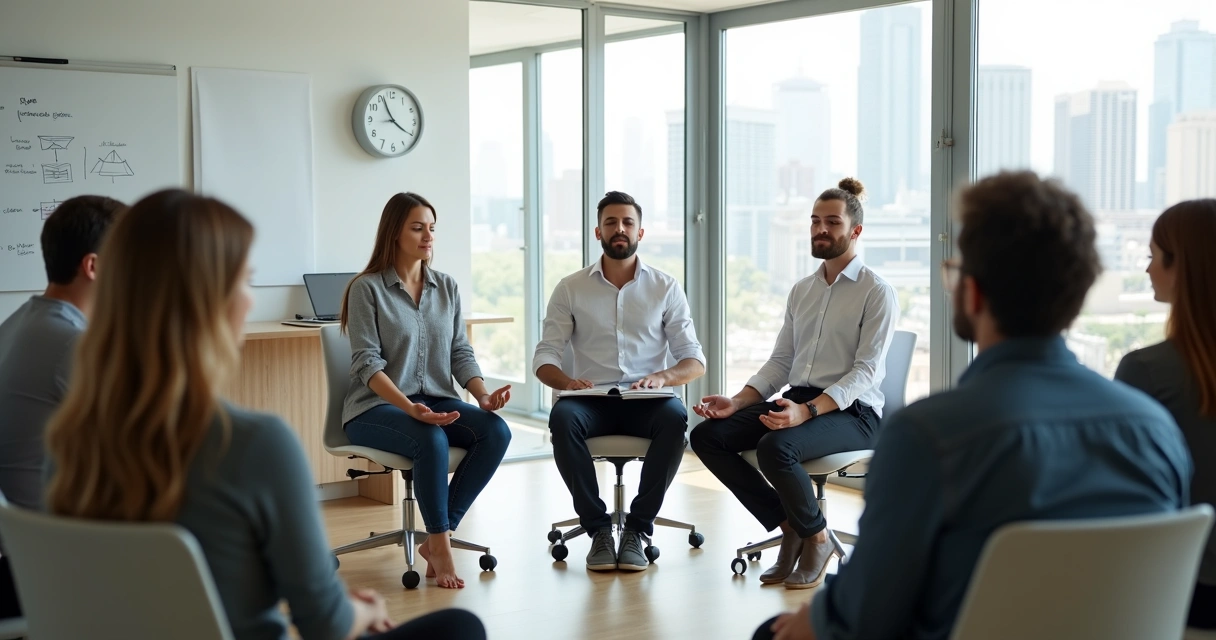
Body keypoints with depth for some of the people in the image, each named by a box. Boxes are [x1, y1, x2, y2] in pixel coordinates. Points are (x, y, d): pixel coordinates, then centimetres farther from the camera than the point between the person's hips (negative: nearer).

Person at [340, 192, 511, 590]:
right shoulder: (368, 288, -3)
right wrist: (409, 407, -27)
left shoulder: (447, 288, 13)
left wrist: (483, 395, -11)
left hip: (437, 401, 5)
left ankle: (438, 537, -16)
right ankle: (440, 545, -20)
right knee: (431, 439, -36)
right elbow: (367, 363, -12)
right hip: (376, 408, -5)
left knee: (496, 431, -24)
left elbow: (460, 353, 9)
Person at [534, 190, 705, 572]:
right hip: (591, 400, 0)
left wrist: (661, 376, -19)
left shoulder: (665, 288, 8)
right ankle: (597, 528, -20)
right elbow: (545, 357, 5)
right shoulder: (570, 289, 9)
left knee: (674, 417, -34)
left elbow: (694, 361, 4)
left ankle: (637, 529, -21)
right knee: (562, 417, -34)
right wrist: (566, 381, -19)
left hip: (646, 400, 0)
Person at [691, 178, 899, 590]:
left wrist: (808, 410, -28)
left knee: (775, 447, -35)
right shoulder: (801, 290, 17)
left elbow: (867, 370, -14)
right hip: (796, 402, 7)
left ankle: (816, 536, -6)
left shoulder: (877, 292, -4)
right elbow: (780, 362, 15)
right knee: (707, 436, -12)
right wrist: (736, 403, -2)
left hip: (851, 411, -7)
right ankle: (788, 526, -1)